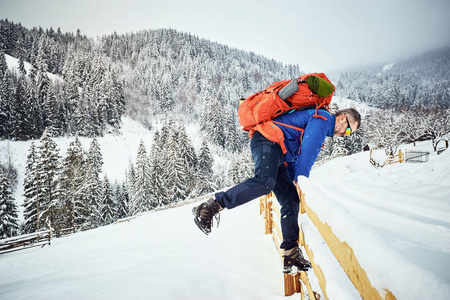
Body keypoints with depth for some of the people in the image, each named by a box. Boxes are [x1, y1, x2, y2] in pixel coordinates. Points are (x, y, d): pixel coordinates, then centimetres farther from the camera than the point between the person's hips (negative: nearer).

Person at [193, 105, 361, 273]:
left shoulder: (322, 129, 31)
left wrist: (294, 178, 24)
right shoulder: (324, 117, 0)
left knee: (291, 200, 1)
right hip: (268, 141, -10)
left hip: (278, 156, 10)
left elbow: (294, 152, 34)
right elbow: (308, 148, -14)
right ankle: (211, 206, -34)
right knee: (265, 182, -36)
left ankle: (291, 254, 2)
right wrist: (302, 178, -15)